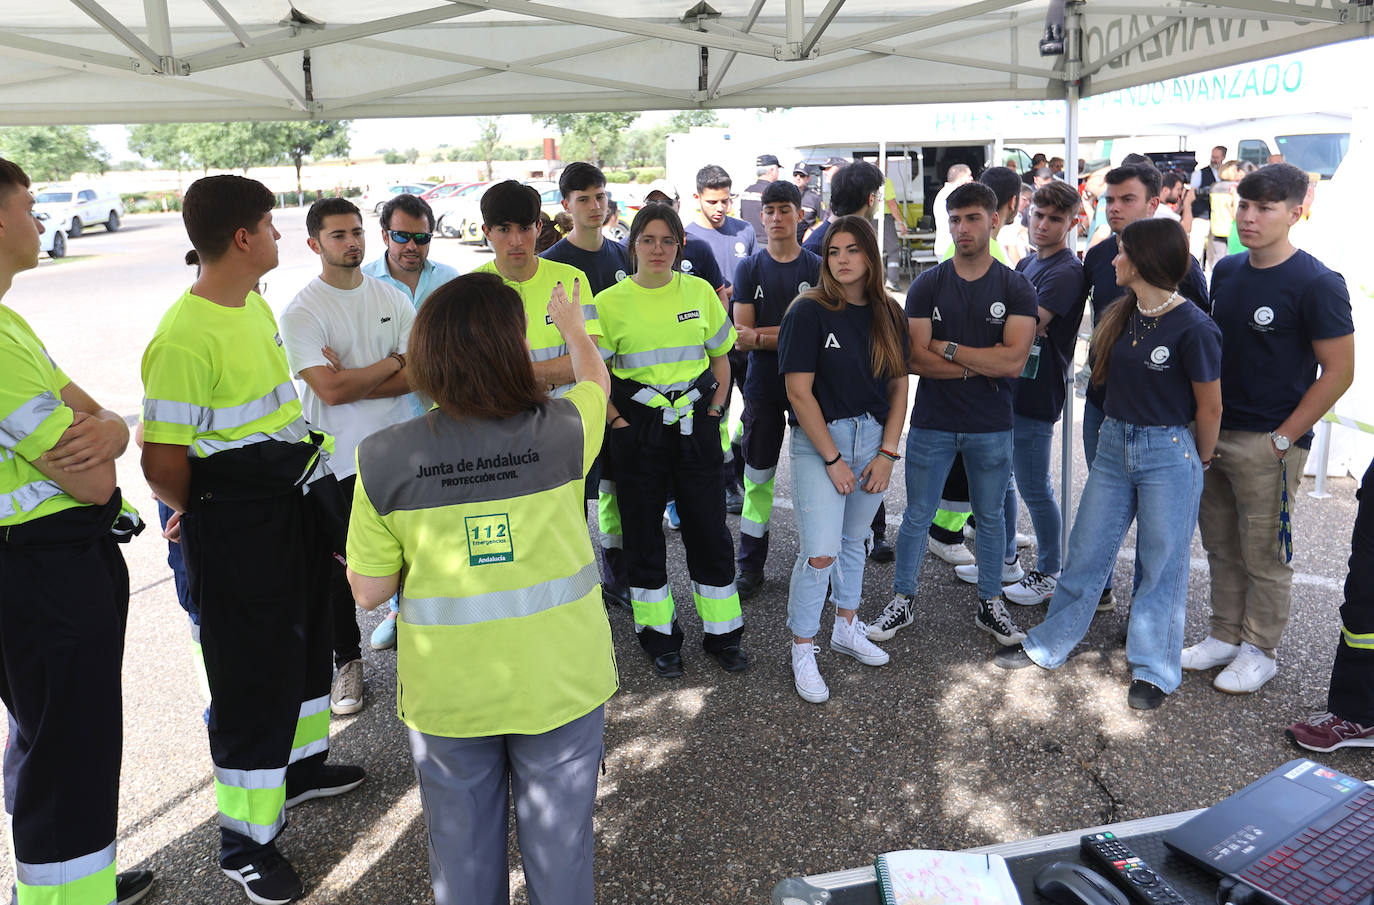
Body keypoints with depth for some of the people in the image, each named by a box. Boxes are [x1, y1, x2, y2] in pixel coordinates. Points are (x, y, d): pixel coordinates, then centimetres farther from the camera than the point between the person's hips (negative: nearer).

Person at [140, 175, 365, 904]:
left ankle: (302, 764, 46)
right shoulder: (186, 336, -24)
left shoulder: (257, 307, 7)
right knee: (253, 673, 2)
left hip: (294, 502, 9)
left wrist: (302, 484, 13)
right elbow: (162, 463, -21)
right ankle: (244, 842, 20)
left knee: (305, 637, 23)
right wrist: (204, 515, -3)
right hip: (238, 528, -9)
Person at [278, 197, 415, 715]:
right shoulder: (301, 312, -9)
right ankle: (347, 661, 25)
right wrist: (391, 363, -9)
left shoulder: (392, 299, 4)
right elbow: (329, 390, -20)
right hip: (335, 459, -3)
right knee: (338, 565, 8)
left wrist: (355, 383, -14)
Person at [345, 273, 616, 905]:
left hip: (448, 693, 1)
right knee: (559, 846, 21)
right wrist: (572, 326, 29)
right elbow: (595, 378, 10)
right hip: (561, 682, 0)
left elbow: (369, 591, -7)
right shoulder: (561, 430, -14)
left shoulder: (385, 458, -14)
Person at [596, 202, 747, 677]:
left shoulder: (699, 291, 4)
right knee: (643, 531, 7)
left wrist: (714, 411, 4)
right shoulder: (611, 301, -3)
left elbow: (720, 357, 13)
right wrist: (616, 422, -7)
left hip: (696, 425, 2)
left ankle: (722, 632, 22)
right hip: (638, 429, -1)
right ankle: (659, 635, 24)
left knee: (709, 528, 6)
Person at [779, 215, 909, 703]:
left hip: (874, 438, 5)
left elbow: (899, 386, 7)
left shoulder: (888, 314, 5)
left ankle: (847, 628, 36)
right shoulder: (809, 311, -10)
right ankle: (802, 651, 8)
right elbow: (799, 392, -13)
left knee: (853, 540, 17)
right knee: (820, 553, -8)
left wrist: (887, 453, -3)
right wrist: (833, 460, -14)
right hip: (819, 439, -5)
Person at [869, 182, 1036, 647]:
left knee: (990, 516, 14)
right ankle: (902, 600, 23)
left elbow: (1014, 361, -15)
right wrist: (982, 364, -14)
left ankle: (990, 604, 29)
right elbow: (916, 359, -11)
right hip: (932, 422, 0)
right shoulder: (926, 286, -2)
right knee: (917, 515, 8)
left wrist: (948, 349, -14)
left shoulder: (1016, 288, -3)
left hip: (991, 426, 0)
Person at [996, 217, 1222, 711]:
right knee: (1086, 551, 13)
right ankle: (1048, 646, 26)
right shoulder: (1120, 315, 3)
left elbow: (1210, 408, -7)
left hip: (1169, 453, -6)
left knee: (1162, 564, 7)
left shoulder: (1194, 328, -17)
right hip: (1114, 443, 6)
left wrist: (1200, 461, 5)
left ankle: (1153, 670, 23)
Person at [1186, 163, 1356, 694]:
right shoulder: (1226, 271, 7)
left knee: (1264, 554, 6)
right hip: (1212, 432, 6)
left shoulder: (1317, 284, -13)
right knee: (1221, 545, 15)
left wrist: (1282, 439, -14)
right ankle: (1224, 636, 30)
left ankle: (1259, 651, 22)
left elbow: (1339, 372, -12)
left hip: (1268, 444, -6)